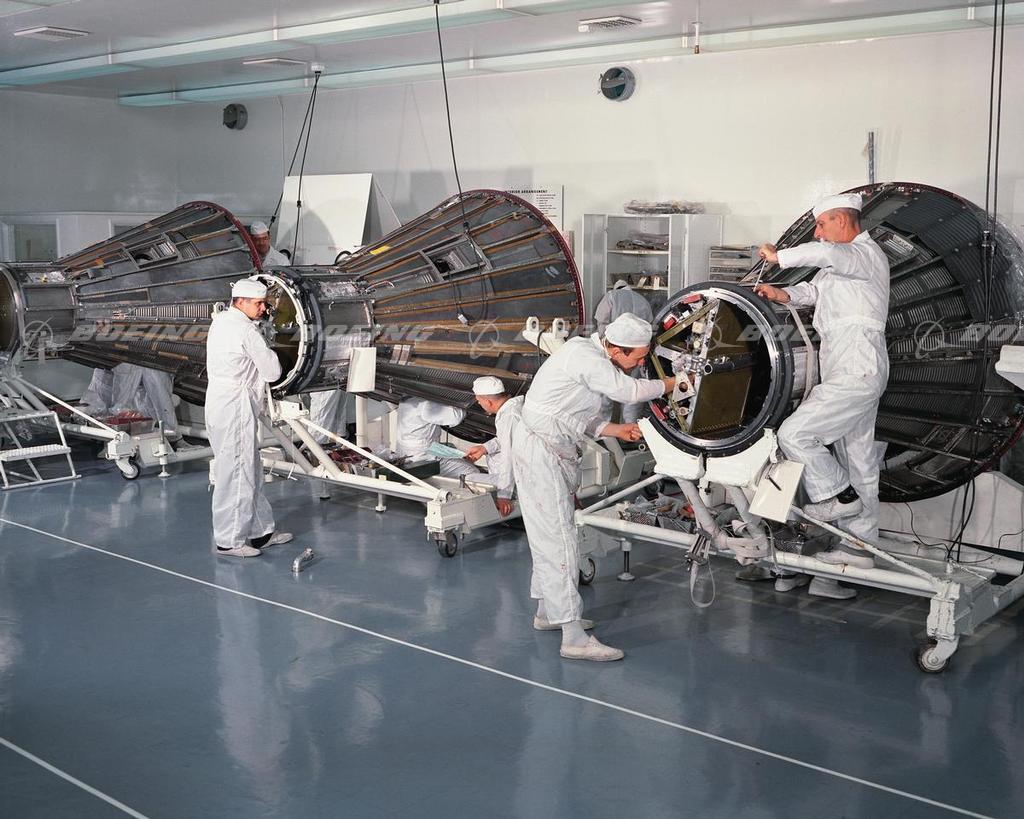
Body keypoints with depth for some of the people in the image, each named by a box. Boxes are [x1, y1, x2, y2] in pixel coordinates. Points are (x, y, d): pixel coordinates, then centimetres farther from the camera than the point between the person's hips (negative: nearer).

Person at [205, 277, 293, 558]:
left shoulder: (220, 321, 14)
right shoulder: (246, 331, -15)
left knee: (251, 471, 15)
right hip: (235, 410, -10)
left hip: (221, 404, 10)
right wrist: (269, 353, 6)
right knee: (235, 473, -3)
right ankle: (228, 541, 3)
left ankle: (261, 532, 22)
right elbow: (273, 371, -13)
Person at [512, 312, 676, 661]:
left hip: (552, 451, 10)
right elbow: (628, 391, -17)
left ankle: (547, 612, 32)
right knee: (559, 538, -11)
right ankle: (574, 638, -11)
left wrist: (615, 430, 1)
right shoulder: (586, 358, -20)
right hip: (540, 452, -10)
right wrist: (672, 384, -2)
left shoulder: (590, 354, 11)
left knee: (549, 535, 18)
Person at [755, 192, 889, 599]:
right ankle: (859, 548, 20)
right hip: (849, 376, 11)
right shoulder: (841, 262, 26)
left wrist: (780, 257, -17)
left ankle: (836, 495, 0)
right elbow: (813, 290, 15)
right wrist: (785, 294, -6)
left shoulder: (867, 253, -8)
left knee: (793, 433, -17)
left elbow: (824, 253, -29)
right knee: (858, 464, 13)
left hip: (856, 374, -11)